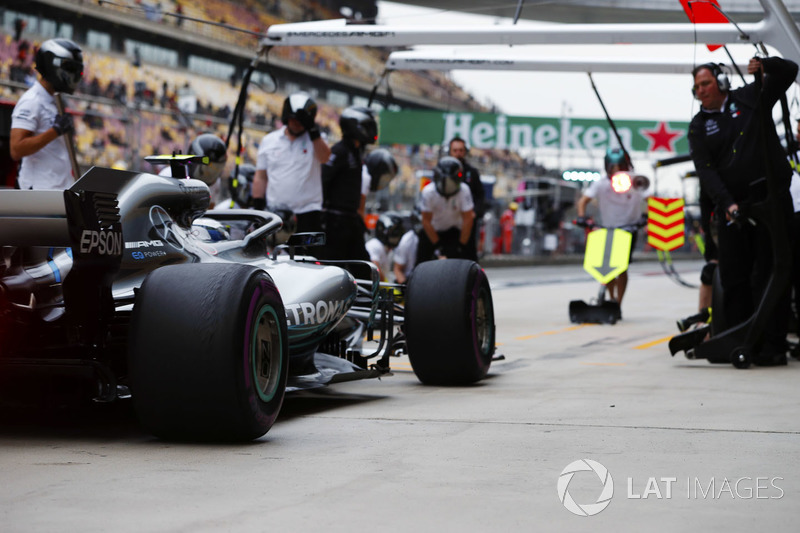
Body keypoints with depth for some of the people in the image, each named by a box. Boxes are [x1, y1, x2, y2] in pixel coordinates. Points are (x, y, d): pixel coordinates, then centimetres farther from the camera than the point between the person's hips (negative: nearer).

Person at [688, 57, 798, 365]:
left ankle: (773, 345, -6)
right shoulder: (699, 126, 10)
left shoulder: (750, 98, 9)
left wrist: (765, 65, -12)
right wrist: (727, 204, -17)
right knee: (733, 277, 0)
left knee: (770, 273, -5)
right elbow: (705, 170, -3)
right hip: (730, 208, 3)